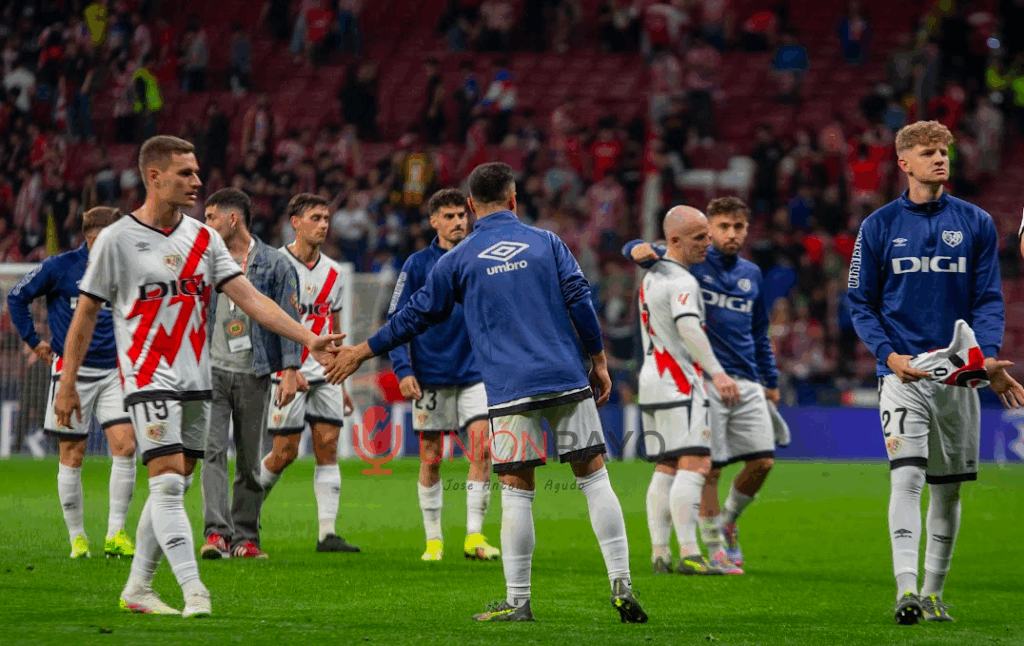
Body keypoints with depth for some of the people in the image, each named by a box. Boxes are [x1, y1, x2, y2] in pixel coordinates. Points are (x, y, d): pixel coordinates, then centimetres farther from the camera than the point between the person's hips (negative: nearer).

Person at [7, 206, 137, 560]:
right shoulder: (61, 267, -6)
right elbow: (17, 297, 5)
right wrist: (34, 341, 4)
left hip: (113, 371, 3)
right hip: (72, 371, -3)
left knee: (125, 445, -11)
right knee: (72, 455, 1)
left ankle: (115, 535, -4)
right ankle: (77, 538, 12)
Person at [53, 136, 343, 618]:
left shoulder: (204, 239, 8)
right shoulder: (117, 239, -5)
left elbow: (249, 298, 3)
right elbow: (86, 313, 0)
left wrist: (309, 340, -7)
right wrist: (67, 384, -1)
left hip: (195, 380, 6)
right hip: (149, 379, -6)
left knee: (175, 487, 7)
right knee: (167, 482, -14)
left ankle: (137, 589, 17)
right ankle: (193, 592, -20)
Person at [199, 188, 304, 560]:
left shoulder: (274, 264, 2)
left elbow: (288, 319, 0)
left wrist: (290, 370, -8)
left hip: (254, 374, -2)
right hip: (212, 370, 2)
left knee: (250, 460, 4)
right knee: (212, 451, -13)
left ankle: (245, 537, 12)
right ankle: (217, 532, -19)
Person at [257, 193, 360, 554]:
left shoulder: (332, 272, 13)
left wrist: (341, 383, 17)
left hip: (325, 375, 5)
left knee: (328, 446, -4)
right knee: (285, 452, -4)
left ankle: (327, 533, -6)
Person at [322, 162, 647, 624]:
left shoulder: (459, 259, 6)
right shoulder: (547, 243, 9)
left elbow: (417, 315, 11)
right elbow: (580, 302, 3)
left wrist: (362, 352, 22)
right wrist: (599, 363, 12)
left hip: (510, 391, -1)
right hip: (567, 380, 1)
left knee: (516, 492, 2)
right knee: (594, 477, 5)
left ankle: (517, 601, 3)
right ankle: (621, 586, -1)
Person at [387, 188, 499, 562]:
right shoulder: (418, 265, 0)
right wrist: (403, 369, -10)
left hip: (475, 373, 1)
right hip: (431, 375, -1)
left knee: (482, 449, -11)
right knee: (430, 459, 3)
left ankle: (474, 535, -7)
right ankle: (433, 539, 12)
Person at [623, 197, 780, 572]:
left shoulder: (751, 274, 16)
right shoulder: (691, 263, 1)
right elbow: (638, 252, -4)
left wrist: (771, 381, 25)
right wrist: (639, 249, -28)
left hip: (747, 383, 5)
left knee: (762, 461, 0)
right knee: (710, 467, -5)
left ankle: (728, 522, 24)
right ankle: (714, 547, 6)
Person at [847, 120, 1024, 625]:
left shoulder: (976, 224, 6)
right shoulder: (879, 227, 2)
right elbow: (861, 304, 5)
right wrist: (890, 355, -11)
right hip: (903, 374, -2)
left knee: (948, 488, 9)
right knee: (907, 475, -17)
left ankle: (934, 592, 21)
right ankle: (906, 588, -24)